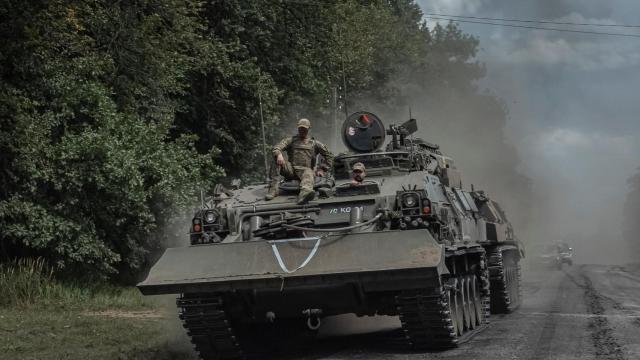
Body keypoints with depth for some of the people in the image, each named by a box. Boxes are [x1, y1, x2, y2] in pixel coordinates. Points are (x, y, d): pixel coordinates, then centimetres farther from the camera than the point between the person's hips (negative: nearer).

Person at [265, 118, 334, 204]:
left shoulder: (314, 143, 20)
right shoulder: (291, 140, 19)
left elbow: (329, 155, 21)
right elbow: (277, 147, 2)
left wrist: (323, 169, 8)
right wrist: (279, 154, -23)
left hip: (305, 169, -2)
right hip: (290, 169, 2)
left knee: (308, 174, -40)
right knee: (276, 160, -24)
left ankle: (304, 195, -74)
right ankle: (273, 189, -33)